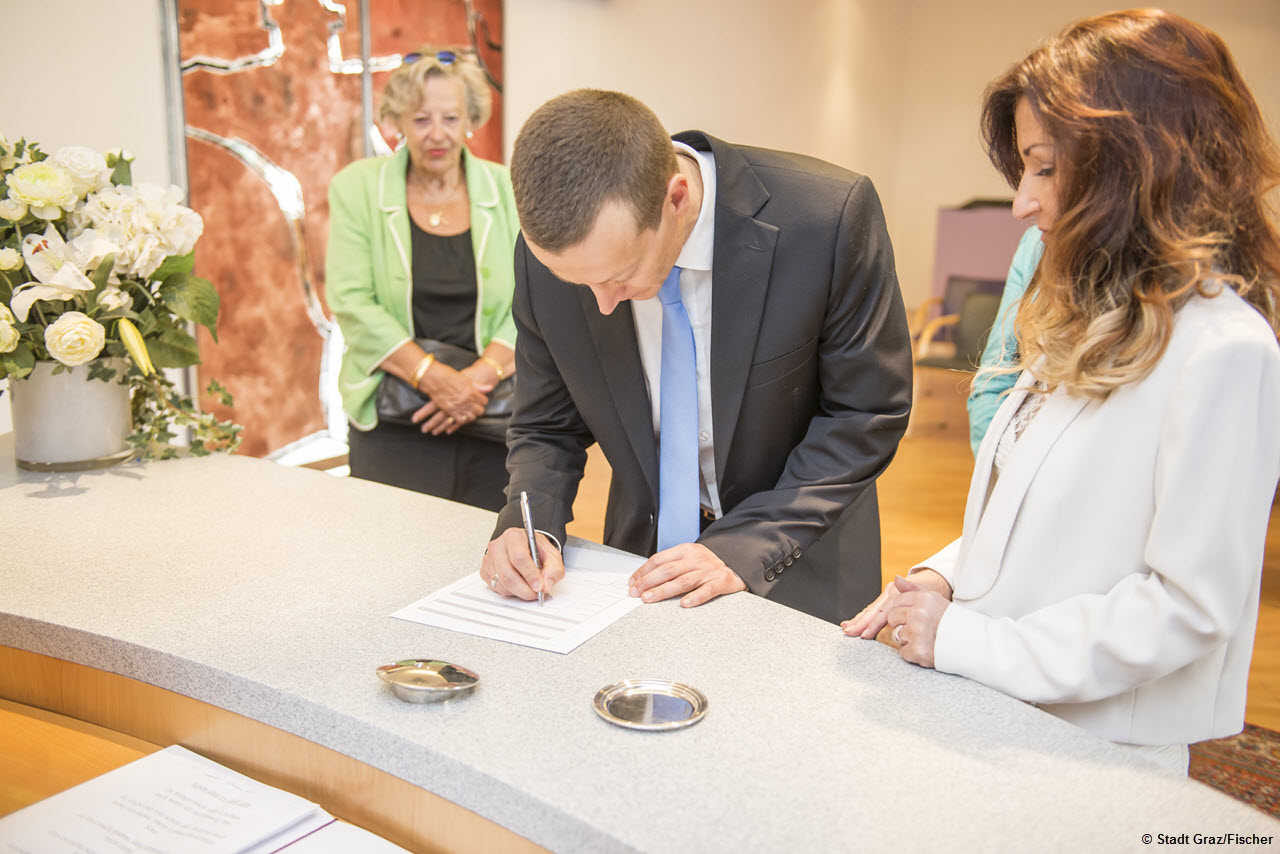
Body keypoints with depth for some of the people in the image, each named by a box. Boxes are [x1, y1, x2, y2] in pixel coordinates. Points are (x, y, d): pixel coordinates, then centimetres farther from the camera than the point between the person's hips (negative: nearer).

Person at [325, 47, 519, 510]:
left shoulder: (506, 191, 7)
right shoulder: (356, 188, 4)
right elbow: (352, 302, -4)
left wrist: (481, 376, -16)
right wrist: (433, 377, -15)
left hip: (494, 418, 1)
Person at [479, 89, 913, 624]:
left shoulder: (831, 214, -24)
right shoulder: (548, 251, -15)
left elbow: (866, 414, -13)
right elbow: (546, 428, 0)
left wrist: (742, 548, -19)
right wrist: (527, 525, -19)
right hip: (647, 562, 1)